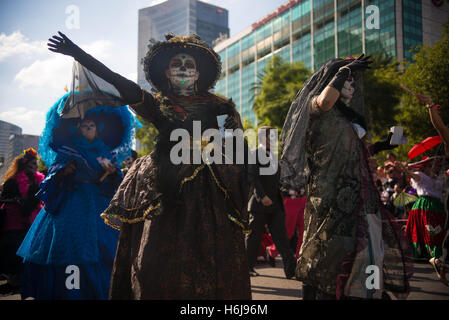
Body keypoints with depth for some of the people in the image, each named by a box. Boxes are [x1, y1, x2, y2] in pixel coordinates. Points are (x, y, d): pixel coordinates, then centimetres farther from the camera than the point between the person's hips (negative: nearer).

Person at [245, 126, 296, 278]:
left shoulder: (274, 156, 18)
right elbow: (253, 179, -14)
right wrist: (262, 196, -24)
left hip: (275, 204, 5)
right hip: (259, 203, -5)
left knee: (280, 235, 1)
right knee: (254, 237, 5)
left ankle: (290, 268, -1)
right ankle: (248, 267, 19)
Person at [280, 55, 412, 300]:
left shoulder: (347, 118, 24)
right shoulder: (316, 108, -1)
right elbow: (325, 101, -27)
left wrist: (376, 148, 25)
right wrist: (344, 70, -14)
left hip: (353, 199, 9)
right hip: (330, 195, -9)